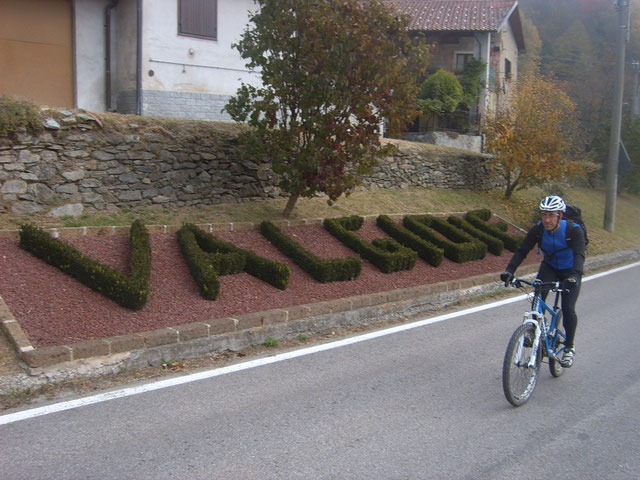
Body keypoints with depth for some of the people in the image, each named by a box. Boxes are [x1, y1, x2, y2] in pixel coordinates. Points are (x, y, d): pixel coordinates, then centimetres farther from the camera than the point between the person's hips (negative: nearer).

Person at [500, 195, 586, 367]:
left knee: (568, 309, -13)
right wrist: (509, 270, -38)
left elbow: (579, 255, -38)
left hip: (569, 272, -3)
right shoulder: (538, 230, -19)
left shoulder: (574, 230, -27)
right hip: (549, 267, 3)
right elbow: (522, 251, -22)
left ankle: (569, 348, 7)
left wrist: (575, 276, -57)